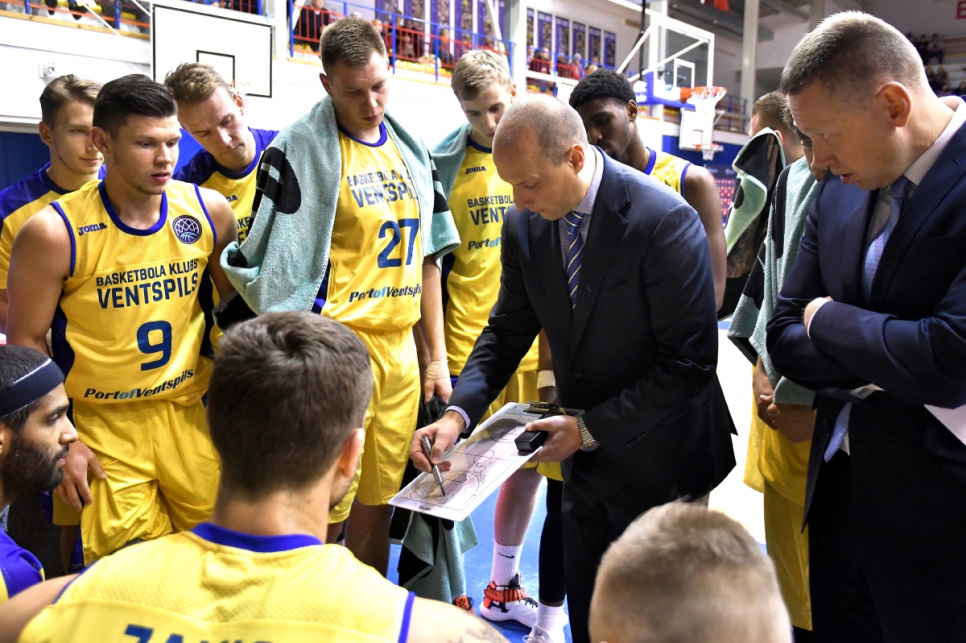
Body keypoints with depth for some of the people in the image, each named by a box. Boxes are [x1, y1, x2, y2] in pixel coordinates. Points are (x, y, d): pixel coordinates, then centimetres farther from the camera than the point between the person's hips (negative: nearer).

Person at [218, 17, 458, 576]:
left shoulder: (412, 151, 12)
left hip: (399, 349, 6)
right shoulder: (299, 150, -7)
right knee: (322, 514, 2)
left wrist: (439, 358, 12)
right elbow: (273, 268, -9)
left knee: (378, 506, 16)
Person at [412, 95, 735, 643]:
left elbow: (691, 363, -22)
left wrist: (590, 429, -20)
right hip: (587, 459, 5)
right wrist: (459, 412, -13)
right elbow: (508, 331, 3)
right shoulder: (525, 226, -5)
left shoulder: (666, 221, -23)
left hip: (658, 461, -5)